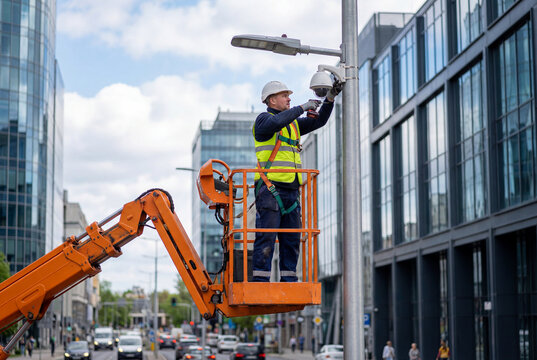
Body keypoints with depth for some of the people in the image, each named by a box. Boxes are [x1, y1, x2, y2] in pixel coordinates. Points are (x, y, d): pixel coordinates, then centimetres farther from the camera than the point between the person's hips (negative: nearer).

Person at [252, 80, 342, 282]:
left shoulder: (293, 124, 23)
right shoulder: (264, 119, 0)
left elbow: (319, 121, 21)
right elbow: (276, 122, -23)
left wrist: (330, 98, 8)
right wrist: (302, 108, -14)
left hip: (291, 190, 8)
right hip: (270, 189, -8)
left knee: (292, 239, 6)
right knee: (266, 237, -10)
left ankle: (289, 280, 9)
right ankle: (260, 279, -10)